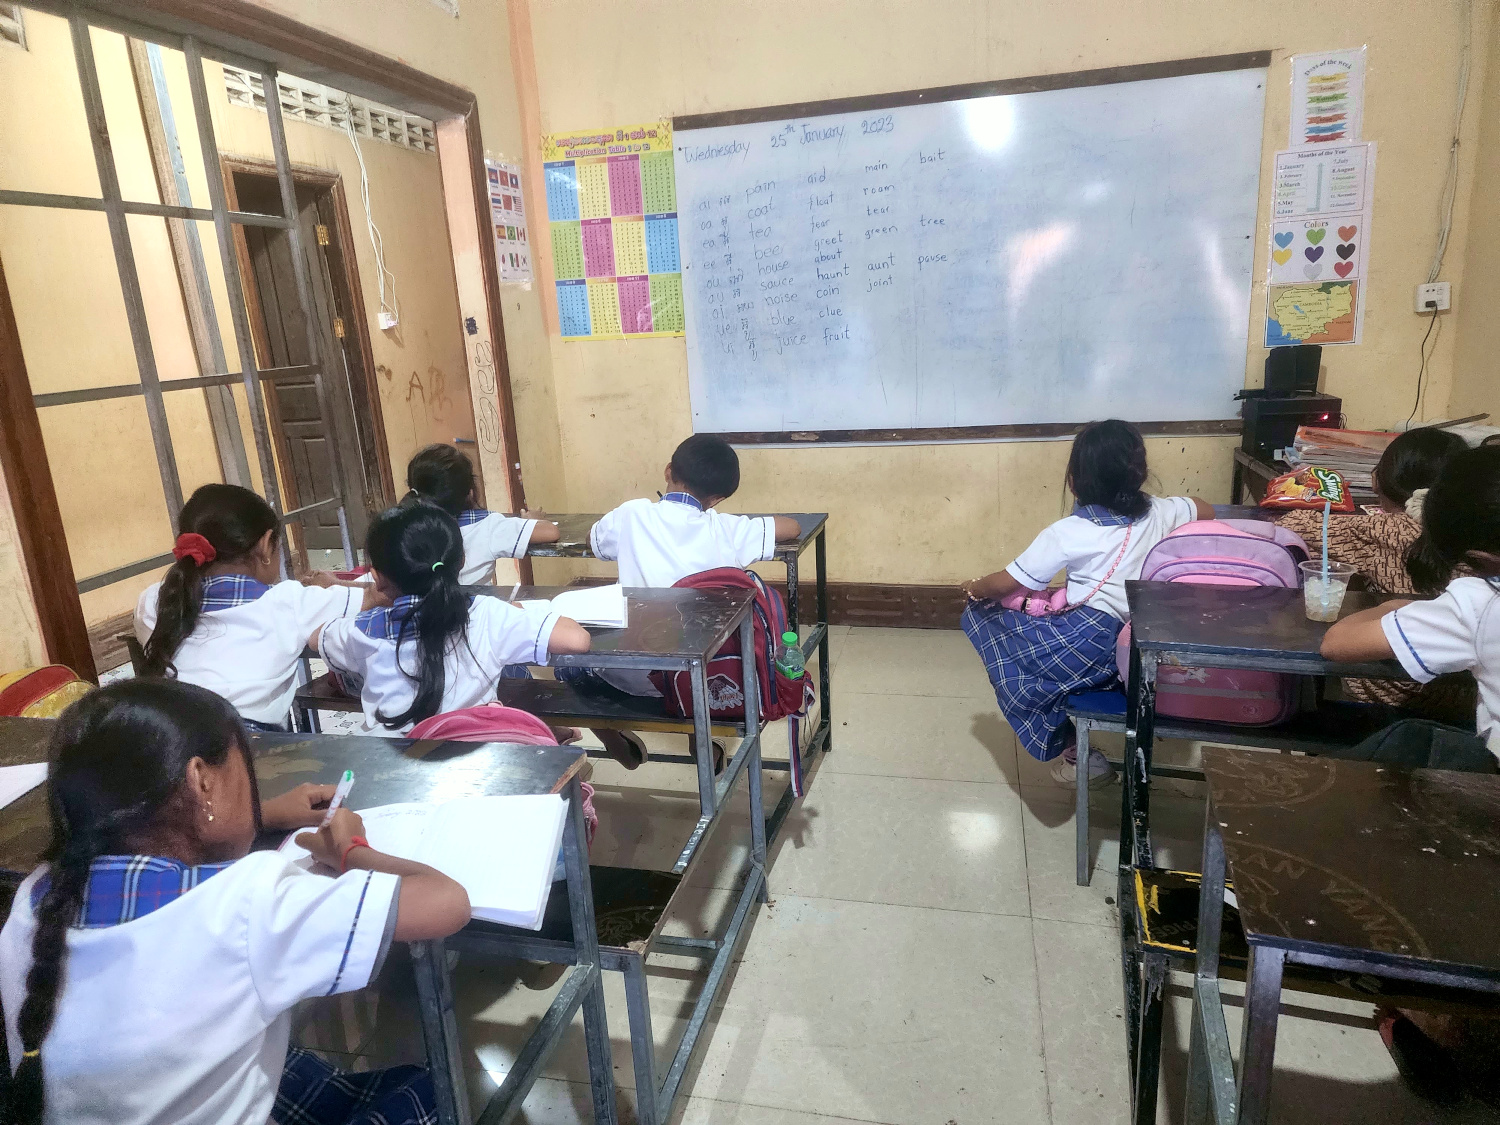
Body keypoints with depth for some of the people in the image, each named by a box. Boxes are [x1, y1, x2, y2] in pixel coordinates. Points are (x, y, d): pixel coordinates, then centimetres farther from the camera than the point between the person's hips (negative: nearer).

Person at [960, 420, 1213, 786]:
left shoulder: (1067, 532, -4)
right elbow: (1206, 511, 32)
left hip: (1090, 642, -8)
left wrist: (974, 588, 21)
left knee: (979, 616, 7)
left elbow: (1006, 584, 1)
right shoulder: (1159, 512, 9)